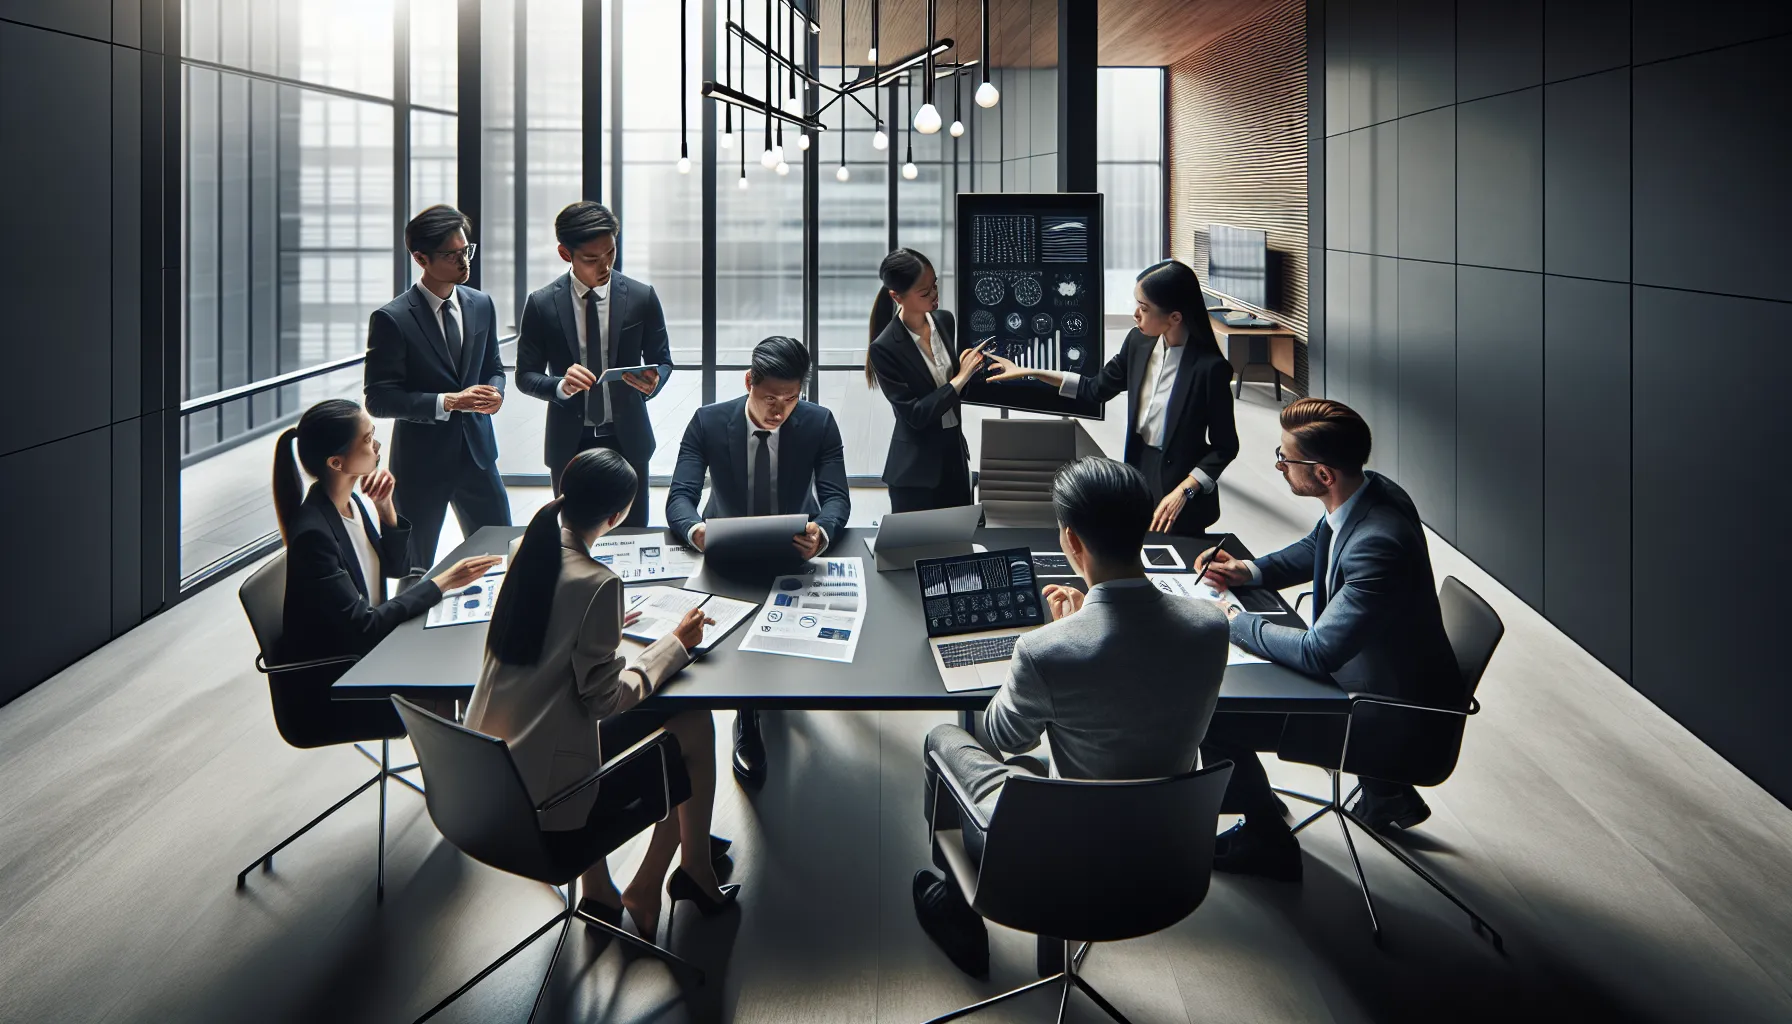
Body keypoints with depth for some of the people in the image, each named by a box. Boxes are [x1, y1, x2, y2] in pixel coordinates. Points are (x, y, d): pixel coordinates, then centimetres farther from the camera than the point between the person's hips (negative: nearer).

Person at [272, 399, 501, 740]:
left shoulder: (353, 502, -1)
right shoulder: (312, 534, -26)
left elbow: (399, 567, 9)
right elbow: (362, 626, -24)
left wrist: (386, 508, -7)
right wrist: (442, 583, -21)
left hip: (365, 651, 7)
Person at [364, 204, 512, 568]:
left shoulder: (481, 305, 4)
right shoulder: (391, 319, -14)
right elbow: (379, 399, -15)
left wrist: (494, 391, -9)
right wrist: (449, 402, -25)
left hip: (477, 453, 5)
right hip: (421, 460, -5)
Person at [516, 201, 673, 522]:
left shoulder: (641, 297, -3)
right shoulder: (542, 304, -4)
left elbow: (662, 361, 6)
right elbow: (525, 375, 1)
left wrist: (653, 381, -18)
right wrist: (560, 385, -21)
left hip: (626, 439, 0)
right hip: (569, 443, 0)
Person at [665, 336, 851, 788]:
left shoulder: (819, 423, -11)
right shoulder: (709, 422, -13)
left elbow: (836, 496, -15)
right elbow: (679, 496, -17)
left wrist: (822, 531, -40)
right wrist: (697, 529, -42)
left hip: (795, 549, 1)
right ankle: (748, 722, 0)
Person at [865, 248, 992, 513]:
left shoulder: (944, 320, 0)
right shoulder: (885, 348, -19)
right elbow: (914, 414, -20)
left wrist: (969, 369, -8)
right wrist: (960, 378, -22)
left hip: (955, 453, 6)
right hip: (915, 470, -6)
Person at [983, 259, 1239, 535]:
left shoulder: (1209, 367, -24)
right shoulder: (1139, 342, -6)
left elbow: (1225, 447, -15)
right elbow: (1097, 388, 10)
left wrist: (1183, 492, -24)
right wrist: (1029, 373, 7)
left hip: (1178, 480, -5)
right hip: (1138, 470, 6)